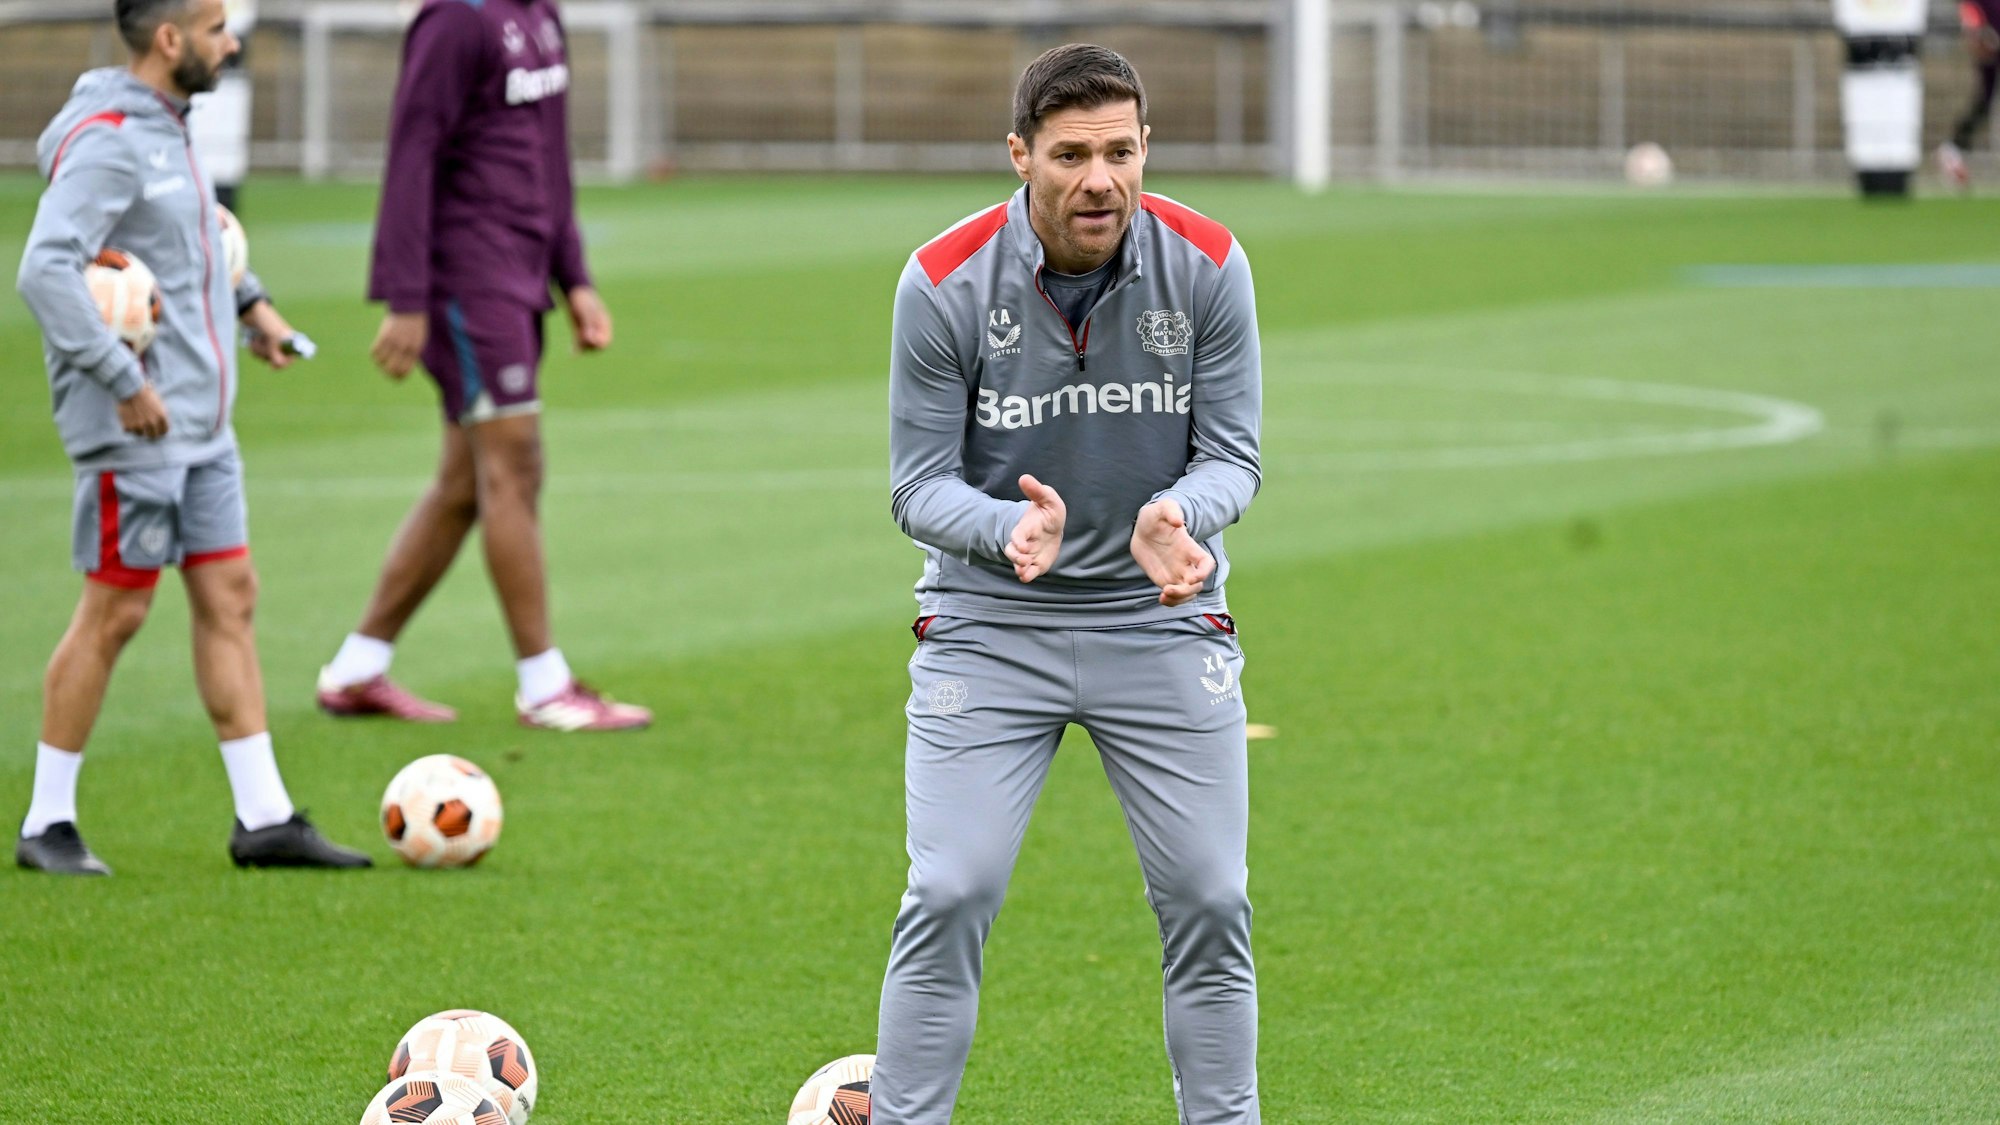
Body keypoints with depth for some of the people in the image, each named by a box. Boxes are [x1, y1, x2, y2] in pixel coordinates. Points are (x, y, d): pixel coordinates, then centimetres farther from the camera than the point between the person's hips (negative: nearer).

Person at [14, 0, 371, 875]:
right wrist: (123, 382, -26)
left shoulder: (164, 128, 12)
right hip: (134, 432, -9)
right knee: (114, 613, -3)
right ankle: (47, 826, 6)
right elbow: (46, 270, -29)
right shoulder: (108, 142, -17)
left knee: (229, 597, 7)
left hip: (199, 424, 9)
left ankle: (263, 819, 10)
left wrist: (251, 301, 24)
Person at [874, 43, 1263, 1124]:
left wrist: (1175, 518, -29)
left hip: (1162, 619, 2)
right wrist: (1010, 529, -32)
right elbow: (919, 482, -11)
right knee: (949, 895, -9)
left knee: (1207, 900, 1)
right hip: (990, 621, -1)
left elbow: (1233, 454, -6)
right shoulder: (944, 282, -15)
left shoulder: (1206, 266, -11)